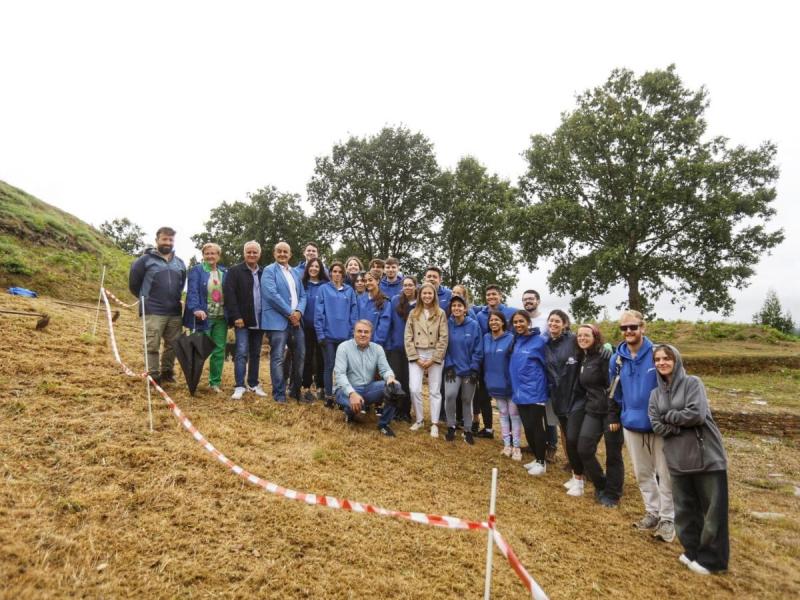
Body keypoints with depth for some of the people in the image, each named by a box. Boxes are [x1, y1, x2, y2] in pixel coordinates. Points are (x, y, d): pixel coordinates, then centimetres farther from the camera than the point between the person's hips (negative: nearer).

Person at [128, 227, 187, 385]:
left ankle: (167, 371, 26)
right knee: (153, 345, -1)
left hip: (175, 312, 5)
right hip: (153, 312, -5)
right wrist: (146, 298, 12)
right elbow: (133, 283, 4)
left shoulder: (180, 263, 12)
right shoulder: (146, 260, -2)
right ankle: (154, 376, 8)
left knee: (173, 344, 11)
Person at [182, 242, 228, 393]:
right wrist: (196, 308, -31)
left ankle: (215, 382, 17)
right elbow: (192, 291, -15)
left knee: (219, 350, 6)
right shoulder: (196, 270, -1)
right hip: (203, 317, -4)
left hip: (221, 318, 4)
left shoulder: (225, 272, 13)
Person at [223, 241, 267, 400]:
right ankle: (239, 386, -2)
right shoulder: (235, 271, -1)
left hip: (259, 320, 4)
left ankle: (253, 384, 20)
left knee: (255, 354, 11)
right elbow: (229, 294, -9)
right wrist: (236, 316, -16)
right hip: (242, 320, -4)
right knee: (242, 353, -8)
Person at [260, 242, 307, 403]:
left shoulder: (295, 273, 19)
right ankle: (279, 394, 5)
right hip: (278, 320, -7)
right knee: (278, 358, -4)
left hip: (296, 320, 7)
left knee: (300, 356, 11)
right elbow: (272, 295, -14)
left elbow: (302, 295, 15)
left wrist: (299, 312, -5)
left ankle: (295, 390, 24)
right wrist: (289, 314, -13)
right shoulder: (269, 270, -1)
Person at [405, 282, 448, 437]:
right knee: (414, 389, -7)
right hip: (416, 355, 1)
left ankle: (434, 424, 12)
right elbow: (408, 337, 3)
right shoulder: (413, 313, 7)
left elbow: (443, 338, -3)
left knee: (435, 391, 3)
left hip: (435, 355, -1)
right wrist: (415, 358, -6)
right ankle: (419, 420, 12)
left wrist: (433, 359, -10)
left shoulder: (440, 313, 2)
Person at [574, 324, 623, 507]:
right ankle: (601, 486, 22)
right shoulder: (582, 359, 9)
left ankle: (612, 494, 22)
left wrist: (614, 416, -19)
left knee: (613, 455, 6)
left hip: (610, 411, -6)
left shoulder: (605, 356, -13)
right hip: (592, 412, 6)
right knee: (584, 450, 0)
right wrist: (587, 405, 14)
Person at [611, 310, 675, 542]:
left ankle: (668, 519, 20)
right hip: (631, 424, 4)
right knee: (642, 473, 16)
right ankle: (652, 512, 32)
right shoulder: (617, 359, 0)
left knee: (665, 473, 5)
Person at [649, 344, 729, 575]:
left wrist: (667, 416, -6)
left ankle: (711, 558, 18)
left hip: (707, 456, -4)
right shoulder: (656, 394, 9)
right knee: (685, 509, 12)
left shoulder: (692, 383, -4)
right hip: (677, 460, 5)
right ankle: (692, 550, 29)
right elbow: (657, 426, -1)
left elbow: (697, 414, -18)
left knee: (713, 509, 4)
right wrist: (683, 424, -12)